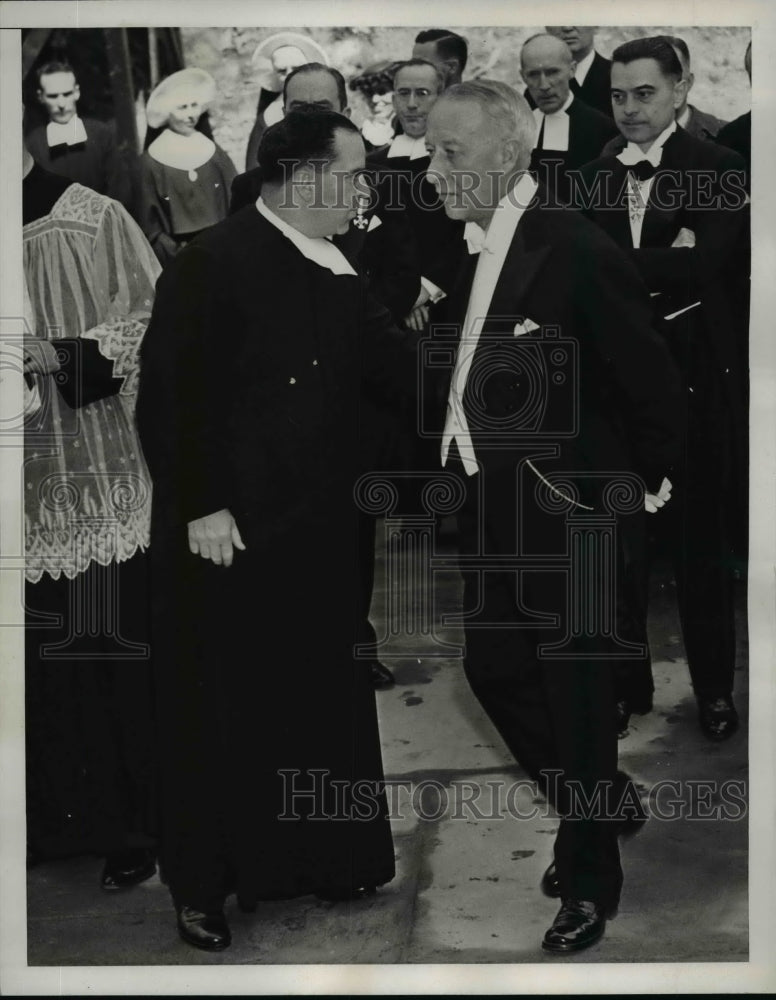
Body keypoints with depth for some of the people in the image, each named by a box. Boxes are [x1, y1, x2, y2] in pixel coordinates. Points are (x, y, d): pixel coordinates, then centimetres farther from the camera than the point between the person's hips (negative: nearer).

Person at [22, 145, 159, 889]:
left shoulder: (96, 221, -4)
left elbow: (149, 325, -5)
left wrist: (63, 354, -17)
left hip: (101, 484, -3)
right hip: (23, 492, 4)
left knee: (113, 652, 2)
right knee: (34, 660, 7)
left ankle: (130, 826, 16)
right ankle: (48, 820, 22)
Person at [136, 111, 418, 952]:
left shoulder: (335, 274, 8)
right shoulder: (211, 264, -14)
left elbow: (394, 369, 7)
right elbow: (168, 399, -16)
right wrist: (200, 508, -18)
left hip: (318, 526, 7)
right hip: (229, 531, -7)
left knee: (325, 698, 15)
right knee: (219, 711, 5)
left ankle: (321, 858, 31)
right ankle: (203, 884, 21)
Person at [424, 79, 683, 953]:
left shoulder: (576, 251, -19)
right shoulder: (477, 252, 5)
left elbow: (650, 382, -15)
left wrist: (640, 489, -6)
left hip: (567, 515, -8)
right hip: (490, 506, 8)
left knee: (575, 693, 4)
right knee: (493, 670, 15)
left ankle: (589, 877, 23)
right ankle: (601, 805, 38)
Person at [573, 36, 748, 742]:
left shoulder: (718, 168, -6)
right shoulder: (593, 178, 7)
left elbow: (705, 263, -20)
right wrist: (659, 271, -17)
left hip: (693, 382, -3)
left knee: (699, 544, 7)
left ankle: (715, 689, 22)